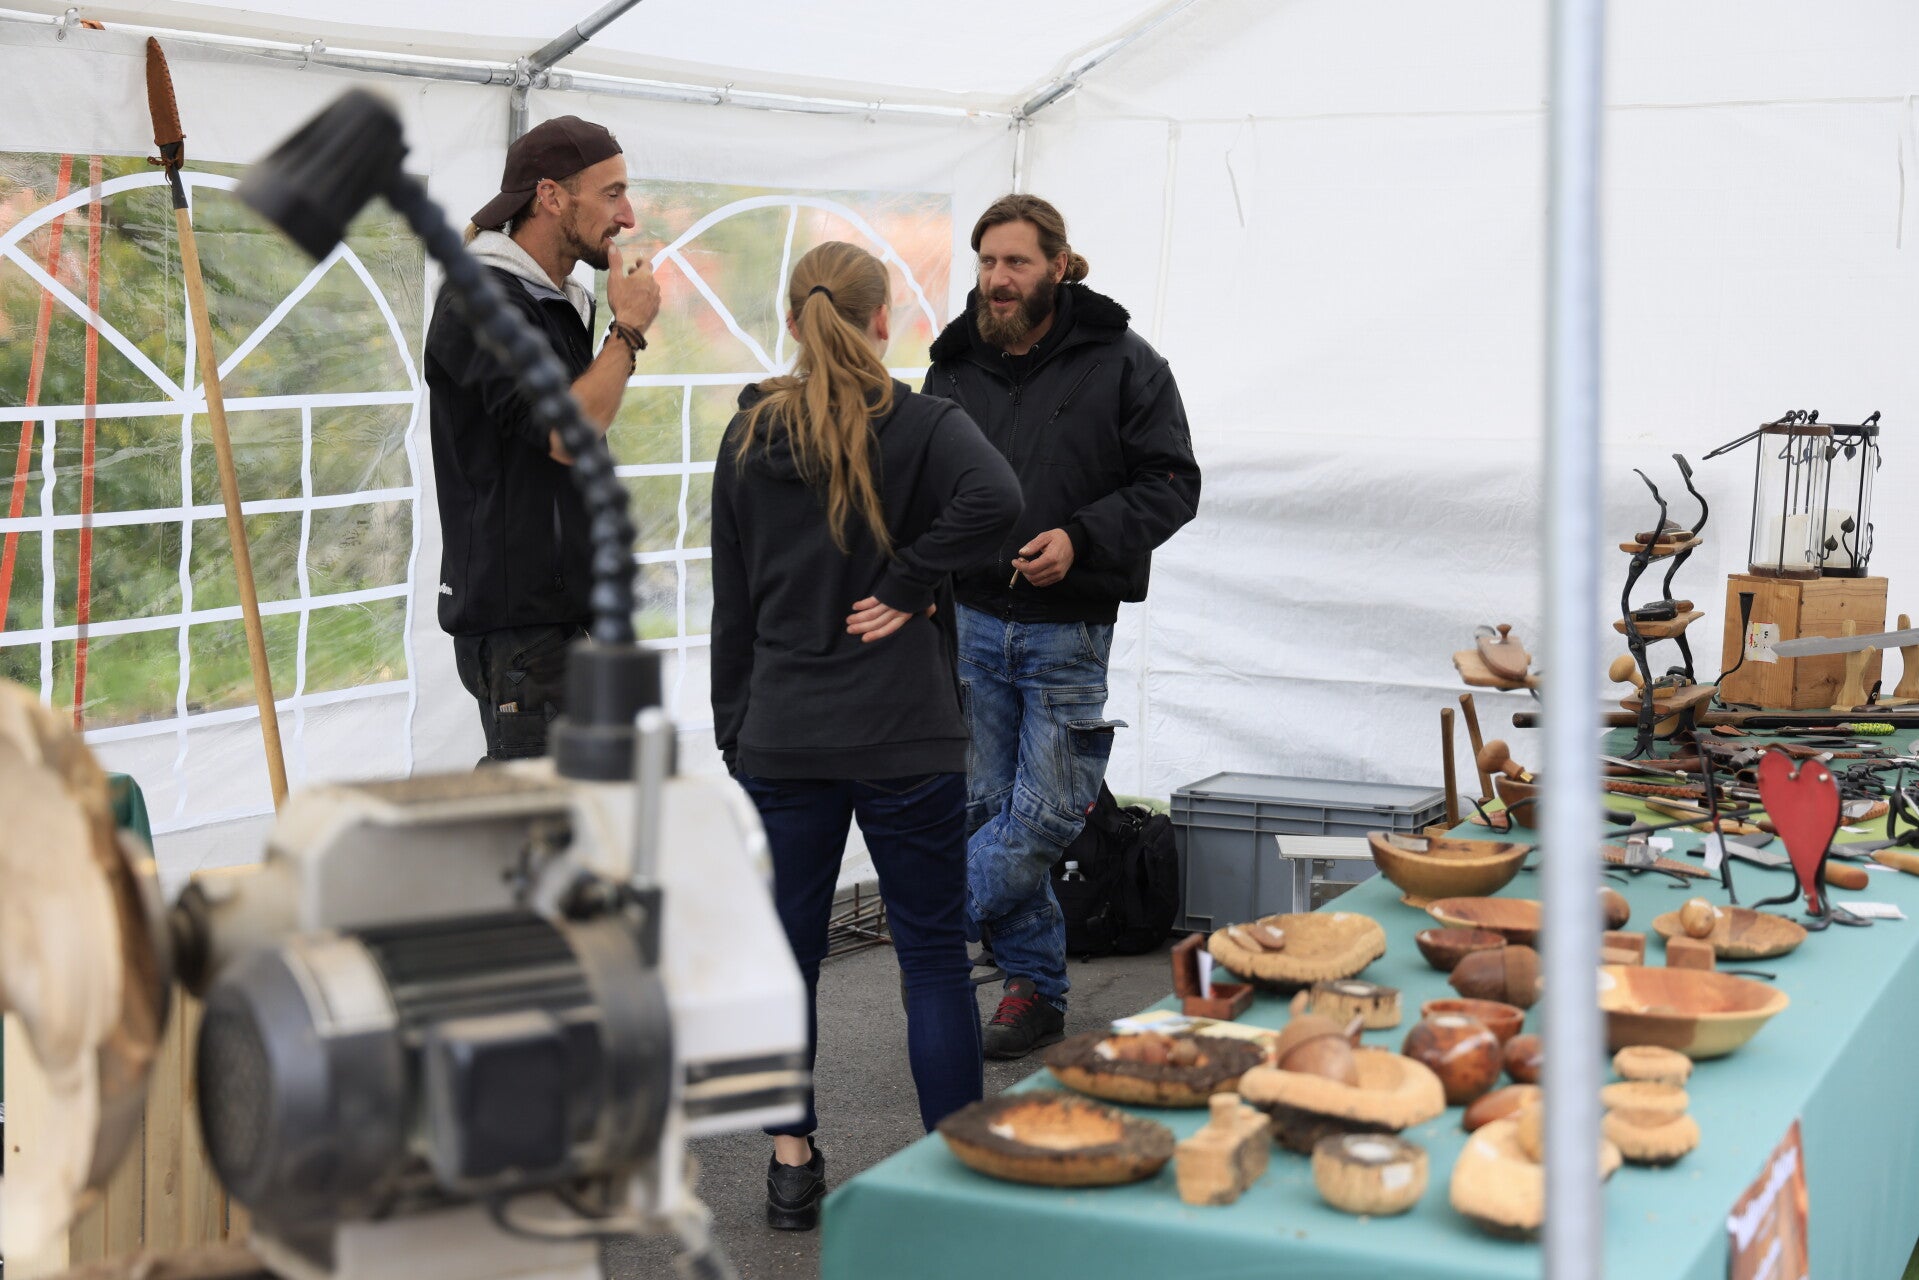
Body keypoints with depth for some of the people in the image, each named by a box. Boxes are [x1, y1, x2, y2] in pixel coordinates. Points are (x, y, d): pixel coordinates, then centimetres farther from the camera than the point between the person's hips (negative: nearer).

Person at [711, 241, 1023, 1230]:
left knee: (787, 952, 11)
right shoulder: (919, 426, -5)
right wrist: (910, 585, -14)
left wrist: (732, 735, 14)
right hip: (905, 739, -3)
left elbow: (732, 606, 9)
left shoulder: (747, 439, 6)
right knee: (933, 952, 4)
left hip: (780, 739, 3)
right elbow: (993, 497, -27)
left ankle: (792, 1164, 17)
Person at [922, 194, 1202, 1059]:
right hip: (968, 622, 4)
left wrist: (1080, 539, -18)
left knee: (1044, 815, -6)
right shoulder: (954, 368, 8)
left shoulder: (1121, 363, -3)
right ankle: (1034, 987, 17)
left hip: (1067, 630, -4)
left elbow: (1171, 484, -5)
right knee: (986, 808, 6)